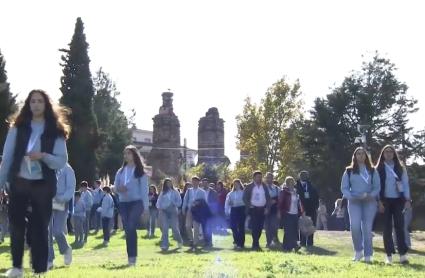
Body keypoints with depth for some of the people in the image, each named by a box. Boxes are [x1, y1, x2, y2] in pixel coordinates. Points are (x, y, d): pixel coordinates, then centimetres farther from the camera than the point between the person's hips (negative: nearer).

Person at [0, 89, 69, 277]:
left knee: (40, 228, 2)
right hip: (18, 183, 1)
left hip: (42, 185, -1)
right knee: (16, 226, 5)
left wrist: (43, 156, -21)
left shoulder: (55, 131, 1)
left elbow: (62, 161, -4)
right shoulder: (18, 127, 4)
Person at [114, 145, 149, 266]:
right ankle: (131, 257, 13)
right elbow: (115, 187, 13)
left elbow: (144, 189, -2)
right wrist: (119, 189, -11)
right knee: (127, 230, 5)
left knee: (131, 228, -20)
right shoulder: (120, 171, 14)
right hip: (123, 203, 5)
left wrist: (145, 205, -9)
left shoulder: (140, 171, 2)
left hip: (136, 202, -5)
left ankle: (133, 256, -16)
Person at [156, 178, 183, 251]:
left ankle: (179, 241, 22)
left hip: (173, 211, -2)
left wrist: (174, 204, -15)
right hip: (164, 211, 2)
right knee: (164, 229, -6)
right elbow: (158, 203, 12)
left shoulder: (175, 192, 8)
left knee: (175, 227, -4)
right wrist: (160, 208, -6)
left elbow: (179, 201, 2)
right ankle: (164, 245, -6)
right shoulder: (163, 193, 14)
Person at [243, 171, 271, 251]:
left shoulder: (264, 186, 11)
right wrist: (249, 207, -9)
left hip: (262, 209, 4)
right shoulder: (249, 187, 0)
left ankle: (256, 243, 15)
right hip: (254, 209, -4)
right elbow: (245, 198, -1)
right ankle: (255, 245, -5)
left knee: (260, 227, 3)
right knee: (254, 227, -9)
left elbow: (268, 198, 12)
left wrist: (267, 208, 2)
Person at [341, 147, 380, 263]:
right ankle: (358, 250, 2)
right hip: (354, 202, 0)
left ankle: (368, 254, 6)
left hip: (369, 202, 0)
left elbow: (377, 187, 6)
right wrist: (351, 197, -11)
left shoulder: (372, 171, 11)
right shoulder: (349, 171, 9)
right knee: (355, 226, -17)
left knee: (367, 228, -3)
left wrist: (371, 195, -13)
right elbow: (344, 188, 6)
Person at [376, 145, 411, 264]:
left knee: (399, 226, -5)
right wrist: (379, 201, -7)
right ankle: (389, 255, 2)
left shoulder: (400, 168, 8)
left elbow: (405, 184, 6)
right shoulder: (379, 169, 4)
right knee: (387, 227, 0)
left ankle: (403, 254, -5)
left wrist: (407, 200, -3)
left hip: (398, 200, 1)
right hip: (385, 200, -1)